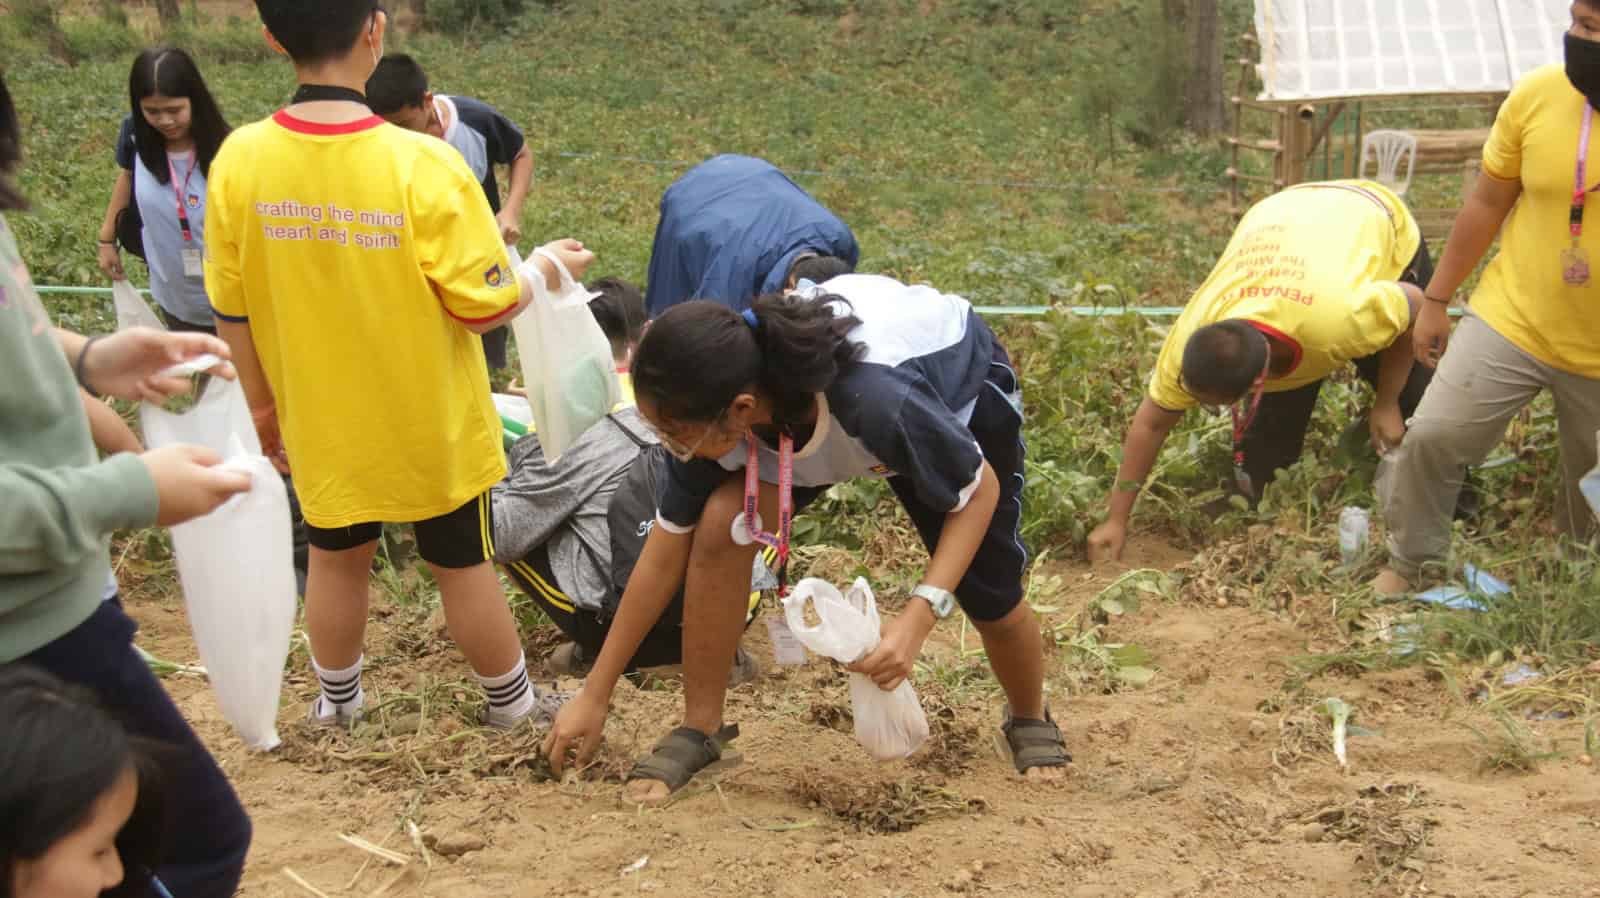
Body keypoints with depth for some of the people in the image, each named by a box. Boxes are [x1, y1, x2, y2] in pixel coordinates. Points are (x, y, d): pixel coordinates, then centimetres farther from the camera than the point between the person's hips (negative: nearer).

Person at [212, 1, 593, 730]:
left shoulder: (239, 161, -16)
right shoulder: (423, 165, -27)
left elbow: (233, 312, -4)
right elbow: (486, 308, -18)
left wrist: (263, 405, 12)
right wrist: (548, 265, 2)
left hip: (322, 424, 3)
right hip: (430, 425, -3)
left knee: (336, 560, 24)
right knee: (462, 566, 17)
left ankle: (338, 701, 45)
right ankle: (511, 702, 37)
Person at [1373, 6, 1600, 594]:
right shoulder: (1538, 94, -12)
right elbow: (1488, 204, 0)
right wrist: (1436, 300, 4)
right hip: (1511, 321, 1)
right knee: (1434, 435, -6)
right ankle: (1407, 562, 18)